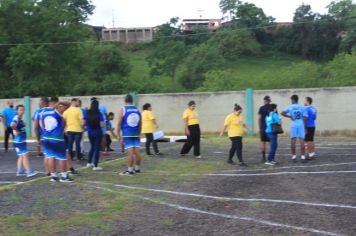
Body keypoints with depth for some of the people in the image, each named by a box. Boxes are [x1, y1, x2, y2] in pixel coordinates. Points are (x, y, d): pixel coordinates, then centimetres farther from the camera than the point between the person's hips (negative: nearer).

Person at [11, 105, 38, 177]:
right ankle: (29, 171, -10)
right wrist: (17, 131, -22)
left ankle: (19, 171, 22)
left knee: (21, 156, 15)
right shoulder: (16, 118, -16)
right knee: (25, 155, -10)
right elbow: (12, 125, -35)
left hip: (22, 141, 10)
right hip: (19, 141, -10)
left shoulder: (20, 119, 14)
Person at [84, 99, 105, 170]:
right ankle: (95, 166, 2)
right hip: (98, 133, -4)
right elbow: (102, 125, -16)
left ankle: (89, 163, 28)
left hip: (90, 133, 4)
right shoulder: (99, 114, -12)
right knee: (97, 148, 2)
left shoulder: (87, 113, -3)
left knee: (92, 147, 24)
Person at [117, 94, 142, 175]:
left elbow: (119, 123, -6)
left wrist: (118, 135, -3)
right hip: (136, 134, 4)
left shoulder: (122, 110, -3)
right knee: (137, 151, 9)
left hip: (127, 134, -4)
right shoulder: (137, 110, 10)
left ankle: (130, 170, -5)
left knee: (130, 152, -7)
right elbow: (140, 123, 14)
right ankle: (137, 168, 21)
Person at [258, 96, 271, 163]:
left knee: (263, 142, 6)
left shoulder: (261, 108, -1)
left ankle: (264, 157, 3)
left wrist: (260, 128, 4)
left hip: (263, 128, -1)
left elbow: (259, 118, -2)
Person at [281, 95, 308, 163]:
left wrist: (290, 117, 1)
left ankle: (294, 156, 10)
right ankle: (303, 157, -3)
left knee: (293, 141, 6)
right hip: (301, 125, 1)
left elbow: (282, 113, -12)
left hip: (293, 125, 0)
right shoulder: (302, 107, 4)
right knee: (302, 141, 0)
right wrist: (305, 128, 6)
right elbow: (305, 118, 0)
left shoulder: (290, 107, 1)